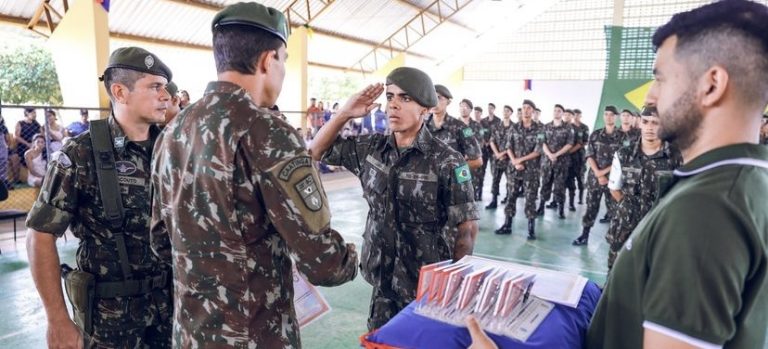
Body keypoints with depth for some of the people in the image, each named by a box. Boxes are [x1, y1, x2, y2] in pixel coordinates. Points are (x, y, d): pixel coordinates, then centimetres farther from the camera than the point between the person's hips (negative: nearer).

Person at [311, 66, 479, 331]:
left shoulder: (447, 162, -16)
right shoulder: (371, 147, -1)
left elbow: (466, 228, -10)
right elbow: (318, 151, 8)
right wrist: (345, 113, -6)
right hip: (383, 280, 5)